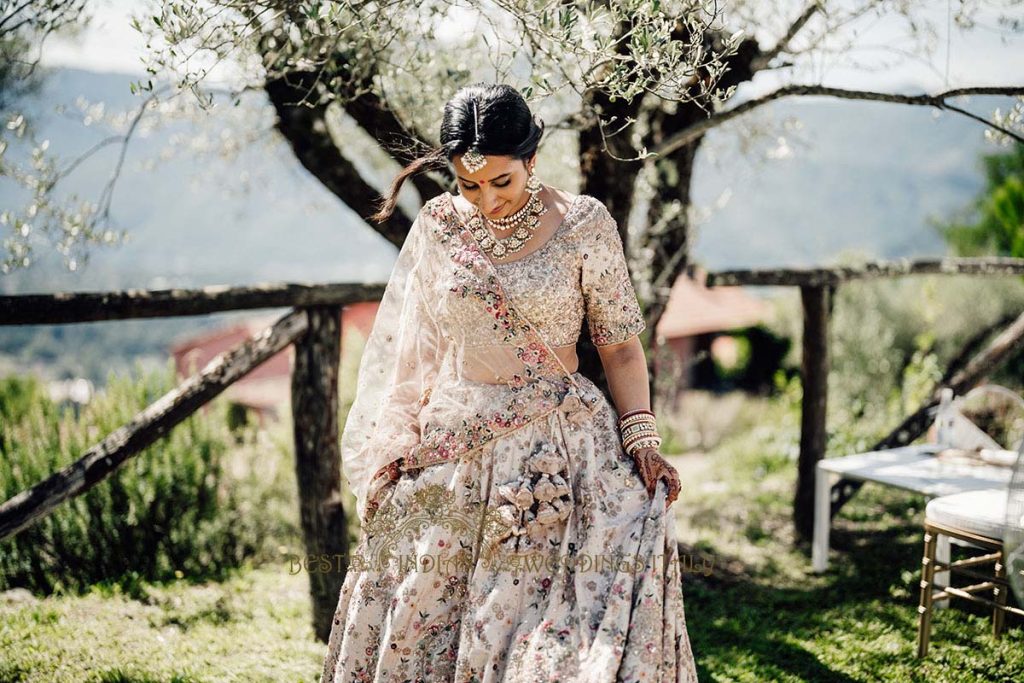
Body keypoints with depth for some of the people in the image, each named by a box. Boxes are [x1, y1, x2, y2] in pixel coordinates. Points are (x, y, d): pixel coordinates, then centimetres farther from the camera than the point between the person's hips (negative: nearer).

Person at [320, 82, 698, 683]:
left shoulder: (583, 224, -5)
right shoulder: (438, 226, 3)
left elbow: (620, 344, -1)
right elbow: (416, 348, 10)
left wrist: (642, 439, -11)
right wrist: (397, 443, 4)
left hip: (559, 445, -3)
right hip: (448, 450, 3)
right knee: (422, 625, 7)